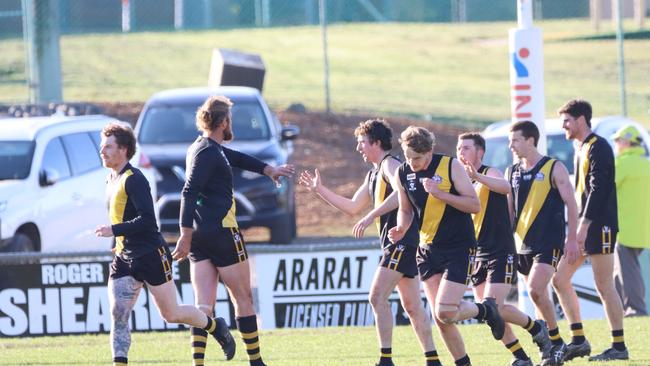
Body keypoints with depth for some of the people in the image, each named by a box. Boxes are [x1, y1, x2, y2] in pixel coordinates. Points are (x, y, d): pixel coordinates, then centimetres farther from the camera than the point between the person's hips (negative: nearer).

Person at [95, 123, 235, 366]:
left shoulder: (134, 179, -16)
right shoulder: (112, 179, 12)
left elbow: (147, 219, -25)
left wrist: (114, 230, -26)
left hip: (151, 255, -8)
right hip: (124, 259, 8)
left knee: (171, 314, 4)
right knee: (118, 316, -7)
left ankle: (216, 326, 29)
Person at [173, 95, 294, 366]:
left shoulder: (203, 148, 16)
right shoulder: (209, 152, -13)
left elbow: (236, 158, 34)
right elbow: (189, 193, -22)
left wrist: (268, 169, 41)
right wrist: (186, 236, -25)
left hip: (200, 234, 9)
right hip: (222, 232, -8)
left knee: (204, 305, 0)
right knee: (243, 299, 5)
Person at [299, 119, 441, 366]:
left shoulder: (390, 165, -9)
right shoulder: (373, 174, 21)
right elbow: (353, 207, 27)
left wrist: (372, 215, -30)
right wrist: (319, 190, 25)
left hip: (401, 241, -10)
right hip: (396, 242, 10)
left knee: (377, 297, -16)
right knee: (412, 305, 10)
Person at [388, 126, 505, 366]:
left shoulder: (450, 166, -12)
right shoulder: (403, 174, 2)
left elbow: (475, 205, -13)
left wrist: (440, 194, -23)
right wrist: (401, 228, -5)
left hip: (459, 247, -5)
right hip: (428, 250, 5)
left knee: (446, 312, -16)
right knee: (440, 318, -1)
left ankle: (486, 310, 14)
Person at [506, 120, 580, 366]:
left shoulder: (554, 169, -4)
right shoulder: (512, 172, 11)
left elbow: (570, 204, -4)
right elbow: (509, 210, 18)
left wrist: (572, 239, -9)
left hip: (549, 243, -6)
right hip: (522, 244, 6)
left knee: (535, 290, -20)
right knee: (538, 295, 6)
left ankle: (557, 344, -9)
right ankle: (554, 345, 14)